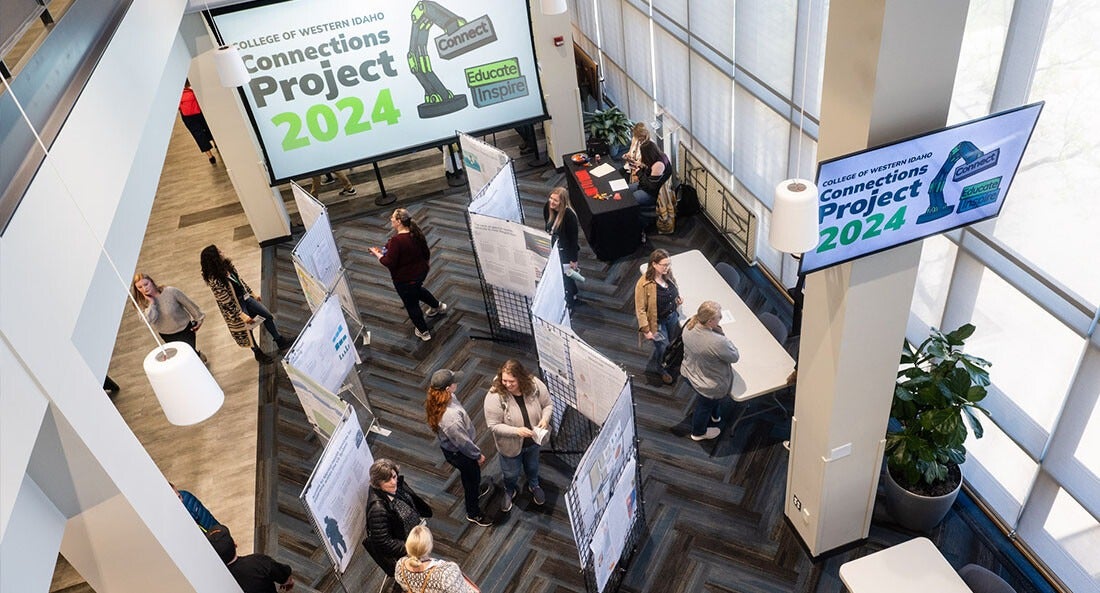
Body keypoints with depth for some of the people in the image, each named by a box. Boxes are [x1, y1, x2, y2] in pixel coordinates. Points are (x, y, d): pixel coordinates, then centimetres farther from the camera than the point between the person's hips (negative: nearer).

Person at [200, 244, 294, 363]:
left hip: (245, 297, 7)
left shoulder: (226, 264, -7)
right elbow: (225, 301, -25)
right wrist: (241, 315, -22)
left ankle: (281, 342, 27)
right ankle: (258, 353, 36)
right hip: (234, 307, -7)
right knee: (246, 329, 12)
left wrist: (252, 293, 15)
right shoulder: (214, 280, -30)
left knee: (268, 315, 11)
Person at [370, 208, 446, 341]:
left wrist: (378, 254, -9)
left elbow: (389, 263, -26)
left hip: (405, 279, -7)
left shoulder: (396, 240, -31)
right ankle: (437, 306, 53)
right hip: (421, 272, 7)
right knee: (416, 290, 38)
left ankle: (423, 332, 30)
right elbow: (426, 253, 4)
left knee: (411, 304, 14)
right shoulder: (417, 233, -7)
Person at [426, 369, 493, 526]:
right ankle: (473, 513, 45)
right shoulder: (450, 417, -45)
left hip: (448, 447, 7)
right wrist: (478, 455, -10)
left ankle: (474, 491, 65)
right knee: (473, 478, 20)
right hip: (460, 453, -7)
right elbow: (463, 442, -28)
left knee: (468, 475, 35)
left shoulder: (436, 400, -18)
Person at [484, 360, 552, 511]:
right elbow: (493, 426, -26)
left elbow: (547, 405, -8)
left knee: (532, 466, 32)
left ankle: (534, 485, 65)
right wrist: (517, 431, -36)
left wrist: (545, 418, -28)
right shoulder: (495, 396, -34)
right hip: (511, 445, -2)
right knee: (510, 473, 26)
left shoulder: (535, 385, -26)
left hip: (533, 440, 3)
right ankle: (510, 491, 60)